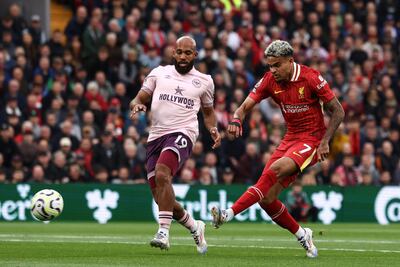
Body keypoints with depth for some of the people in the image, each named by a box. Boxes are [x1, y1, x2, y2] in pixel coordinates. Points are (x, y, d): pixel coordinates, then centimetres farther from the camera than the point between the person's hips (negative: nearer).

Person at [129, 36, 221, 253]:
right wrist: (137, 105, -11)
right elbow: (139, 99, 13)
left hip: (182, 134, -4)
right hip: (156, 135, 4)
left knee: (162, 174, -32)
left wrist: (213, 129, 7)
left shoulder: (204, 81, 14)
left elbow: (208, 112, 27)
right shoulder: (159, 73, 15)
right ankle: (194, 227, 28)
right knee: (161, 198, 3)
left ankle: (163, 232, -34)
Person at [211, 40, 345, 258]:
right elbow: (245, 106, -5)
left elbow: (338, 111, -7)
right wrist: (236, 120, -29)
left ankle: (230, 213, -35)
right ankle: (302, 236, 18)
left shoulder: (310, 78, -14)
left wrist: (325, 141, -15)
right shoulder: (270, 80, -2)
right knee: (267, 199, -4)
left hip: (312, 140, -6)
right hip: (290, 138, 6)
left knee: (276, 169, -32)